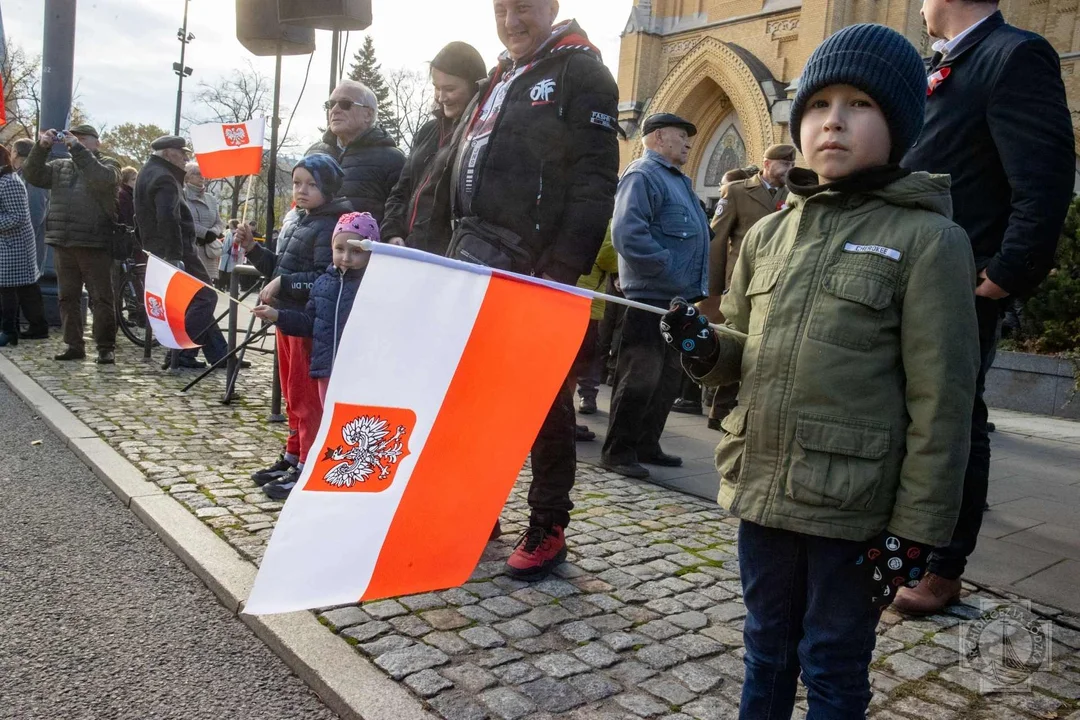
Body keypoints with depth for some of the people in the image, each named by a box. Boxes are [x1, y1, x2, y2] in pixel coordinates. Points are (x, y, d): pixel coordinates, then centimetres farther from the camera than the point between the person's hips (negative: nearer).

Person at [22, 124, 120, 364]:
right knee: (68, 297, 8)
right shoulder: (60, 166, 18)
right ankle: (74, 345, 15)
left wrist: (77, 149, -16)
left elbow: (102, 178, -17)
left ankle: (106, 347, 1)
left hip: (94, 244, -5)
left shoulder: (108, 164, 5)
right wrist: (41, 147, -3)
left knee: (101, 299, -4)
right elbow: (32, 176, 8)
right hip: (63, 243, 5)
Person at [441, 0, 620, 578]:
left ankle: (548, 528, 11)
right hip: (478, 269, 8)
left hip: (535, 273, -8)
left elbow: (595, 181, -12)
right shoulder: (497, 83, 24)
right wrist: (454, 255, 15)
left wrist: (564, 270, -21)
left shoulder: (580, 72, 0)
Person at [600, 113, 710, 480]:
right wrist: (669, 270, -22)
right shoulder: (643, 175, -10)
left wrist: (696, 286, 13)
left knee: (668, 377, 14)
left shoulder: (678, 180, 21)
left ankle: (647, 445, 24)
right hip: (651, 297, -10)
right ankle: (618, 451, 4)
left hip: (678, 299, 10)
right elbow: (628, 233, -24)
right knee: (640, 378, -6)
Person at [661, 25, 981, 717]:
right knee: (766, 650, 23)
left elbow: (940, 400, -10)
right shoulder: (769, 234, 7)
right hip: (762, 486, 5)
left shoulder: (928, 239, -9)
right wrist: (706, 350, -6)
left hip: (852, 506, -5)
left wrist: (914, 528, -11)